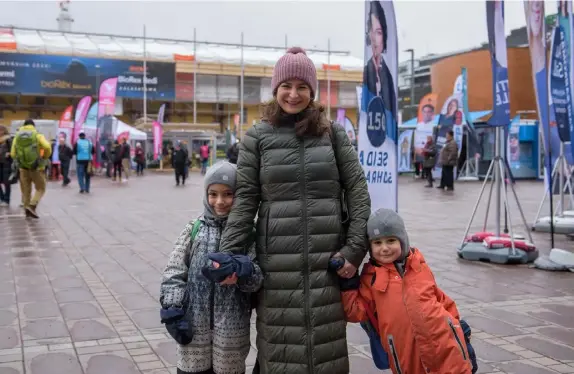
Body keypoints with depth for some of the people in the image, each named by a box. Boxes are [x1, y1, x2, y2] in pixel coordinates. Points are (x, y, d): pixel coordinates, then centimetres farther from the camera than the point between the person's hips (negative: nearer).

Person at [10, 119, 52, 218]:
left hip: (23, 168, 4)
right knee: (41, 189, 7)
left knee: (26, 190, 14)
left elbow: (13, 154, 4)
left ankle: (27, 209, 16)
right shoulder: (37, 135, -2)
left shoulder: (17, 136, 8)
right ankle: (32, 206, -11)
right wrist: (45, 157, -2)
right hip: (36, 167, -3)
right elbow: (47, 147, -19)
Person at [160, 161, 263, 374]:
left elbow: (258, 276, -8)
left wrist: (242, 271, -29)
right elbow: (173, 274, 2)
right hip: (194, 325, 1)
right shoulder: (194, 229, 3)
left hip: (232, 328, -1)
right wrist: (172, 312, -7)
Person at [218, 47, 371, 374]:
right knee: (280, 343, 3)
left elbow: (357, 189, 4)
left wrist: (355, 247, -5)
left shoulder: (333, 133, 7)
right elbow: (245, 200, 2)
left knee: (327, 341, 4)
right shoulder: (257, 138, 5)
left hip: (328, 257, 1)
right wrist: (228, 254, -7)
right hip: (278, 260, 0)